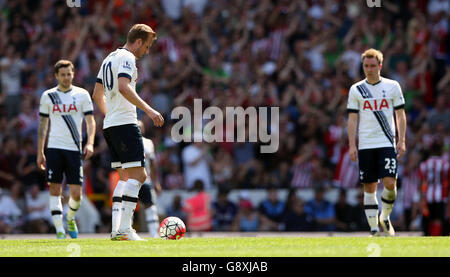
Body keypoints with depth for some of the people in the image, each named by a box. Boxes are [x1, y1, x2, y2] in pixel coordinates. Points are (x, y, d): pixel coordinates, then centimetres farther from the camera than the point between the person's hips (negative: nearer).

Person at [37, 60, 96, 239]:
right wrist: (40, 153, 9)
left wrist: (90, 143, -11)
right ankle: (59, 229, -4)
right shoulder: (48, 96, 8)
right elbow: (43, 125, 12)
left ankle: (70, 218, 25)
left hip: (74, 149, 0)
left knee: (76, 193, -4)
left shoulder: (82, 95, 6)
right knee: (55, 189, -5)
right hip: (54, 148, 0)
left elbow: (90, 121, 5)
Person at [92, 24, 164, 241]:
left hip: (109, 125, 10)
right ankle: (124, 229, -19)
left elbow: (97, 95, 26)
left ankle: (116, 229, 5)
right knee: (137, 175, -11)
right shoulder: (127, 58, -8)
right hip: (125, 124, -10)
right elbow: (124, 87, -24)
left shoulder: (109, 58, 21)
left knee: (126, 176, 12)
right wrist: (148, 110, -26)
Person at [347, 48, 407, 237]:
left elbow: (400, 115, 7)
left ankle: (385, 217, 11)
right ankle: (374, 228, 6)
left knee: (390, 183, -13)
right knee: (369, 187, 0)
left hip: (387, 144, -1)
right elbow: (352, 119, 7)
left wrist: (401, 141, -1)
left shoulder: (392, 86, 5)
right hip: (365, 146, 1)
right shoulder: (356, 89, 6)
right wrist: (352, 145, -1)